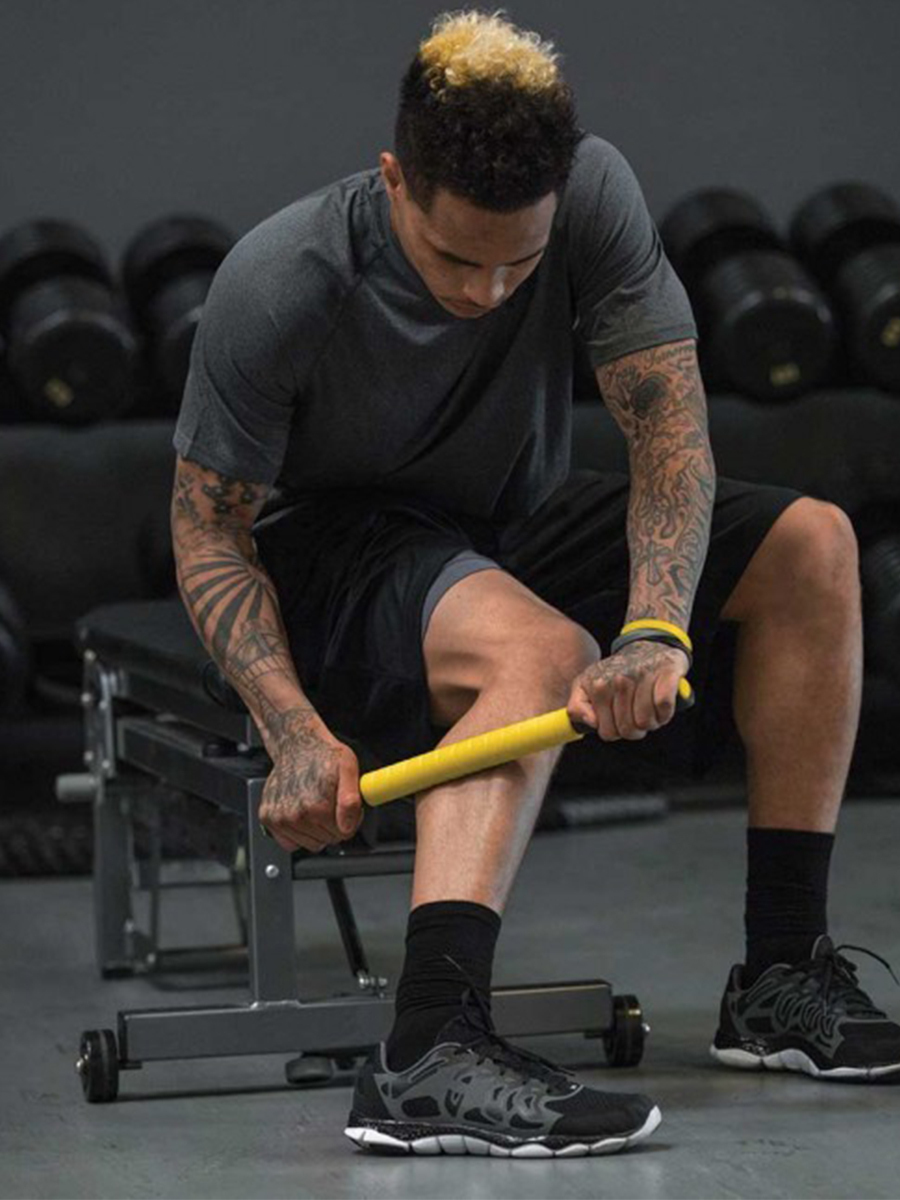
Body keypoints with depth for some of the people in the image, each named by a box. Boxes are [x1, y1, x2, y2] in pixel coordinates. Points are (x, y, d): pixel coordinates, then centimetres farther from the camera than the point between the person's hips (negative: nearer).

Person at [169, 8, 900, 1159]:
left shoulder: (594, 193, -19)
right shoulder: (276, 283, -27)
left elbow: (670, 431, -19)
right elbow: (209, 531, -18)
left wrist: (656, 631, -37)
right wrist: (296, 731, -33)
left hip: (510, 526, 6)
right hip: (333, 553, -5)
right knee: (540, 647, -37)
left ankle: (782, 973, -8)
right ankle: (429, 1056, -51)